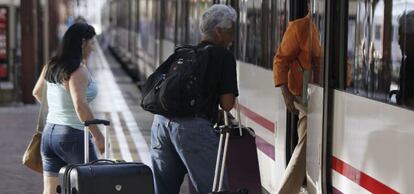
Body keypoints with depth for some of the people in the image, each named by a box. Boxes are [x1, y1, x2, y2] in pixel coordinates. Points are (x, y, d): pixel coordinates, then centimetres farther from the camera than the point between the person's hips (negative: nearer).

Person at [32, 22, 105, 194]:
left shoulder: (50, 66, 9)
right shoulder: (78, 71, -16)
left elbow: (36, 93, 24)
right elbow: (80, 105, -26)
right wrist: (98, 135, -21)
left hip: (49, 132, 8)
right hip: (73, 135, -8)